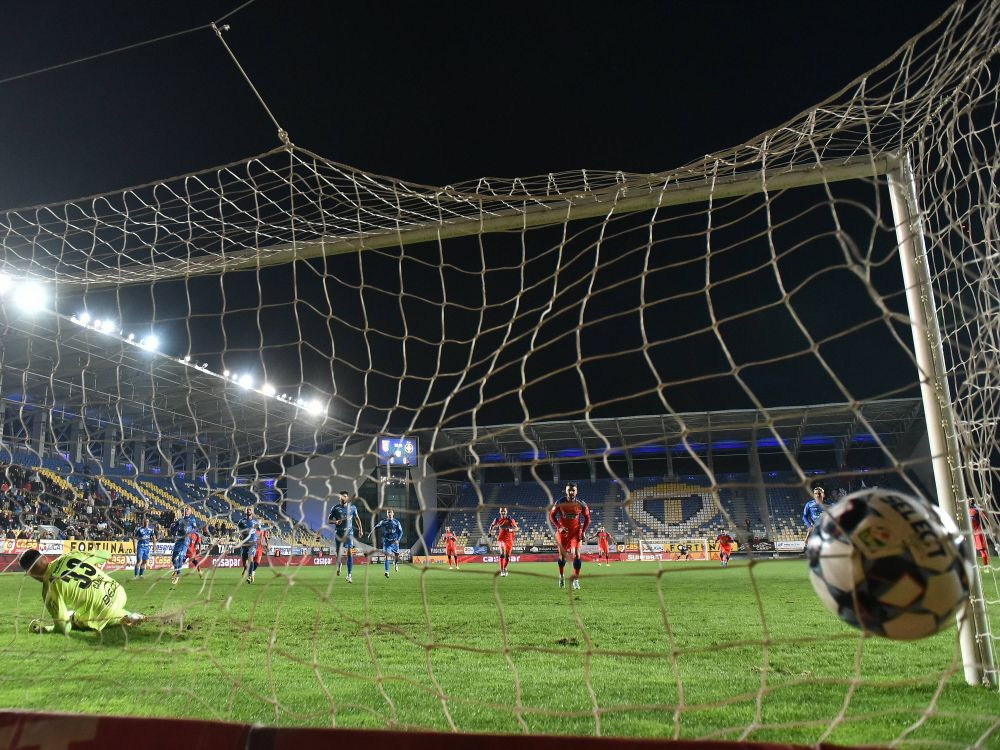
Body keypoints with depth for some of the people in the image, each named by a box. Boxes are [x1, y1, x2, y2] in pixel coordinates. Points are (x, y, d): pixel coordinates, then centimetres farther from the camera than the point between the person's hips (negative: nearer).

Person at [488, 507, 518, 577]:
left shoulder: (510, 519, -8)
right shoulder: (497, 519, -2)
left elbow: (516, 529, -14)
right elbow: (493, 525, 18)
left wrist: (510, 530, -33)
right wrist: (490, 531, 0)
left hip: (509, 539, 1)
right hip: (501, 539, -1)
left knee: (507, 556, 11)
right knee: (502, 553, -23)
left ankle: (505, 568, 39)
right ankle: (502, 571, -23)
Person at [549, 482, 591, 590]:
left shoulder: (581, 504, -10)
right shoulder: (559, 503, -13)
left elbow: (587, 518, 3)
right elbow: (551, 515, -3)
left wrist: (583, 531, -8)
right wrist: (559, 527, -16)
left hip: (576, 531, 0)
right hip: (563, 531, 1)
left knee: (576, 554, -13)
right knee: (562, 554, 9)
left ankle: (576, 580, -4)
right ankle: (561, 576, 32)